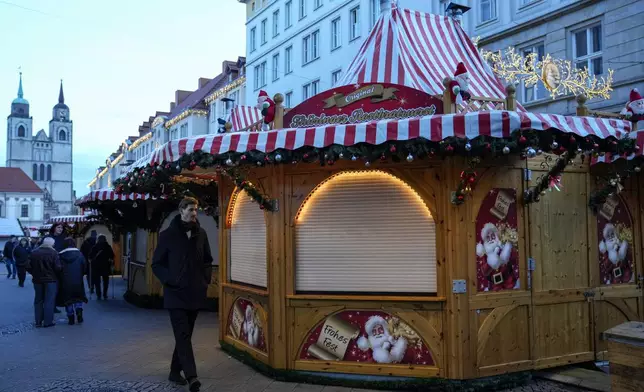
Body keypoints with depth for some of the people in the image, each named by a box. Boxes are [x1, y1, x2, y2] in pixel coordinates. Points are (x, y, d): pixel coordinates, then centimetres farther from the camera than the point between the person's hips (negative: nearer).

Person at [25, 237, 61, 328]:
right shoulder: (53, 253, -12)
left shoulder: (34, 253, 0)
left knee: (38, 301, 15)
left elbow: (28, 267, -2)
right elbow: (58, 268, -18)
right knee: (49, 301, 2)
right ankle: (48, 322, 2)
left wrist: (35, 273, 13)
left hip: (37, 280, 4)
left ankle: (38, 321, 17)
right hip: (50, 280, -4)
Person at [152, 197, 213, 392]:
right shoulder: (167, 235, -6)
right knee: (183, 335, -10)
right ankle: (191, 376, -14)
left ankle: (175, 371, 25)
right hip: (176, 294, -5)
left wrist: (206, 280, 4)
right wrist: (170, 281, -13)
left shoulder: (201, 234, 6)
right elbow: (157, 264, -2)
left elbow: (207, 261, 17)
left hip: (195, 293, 5)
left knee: (185, 334, 12)